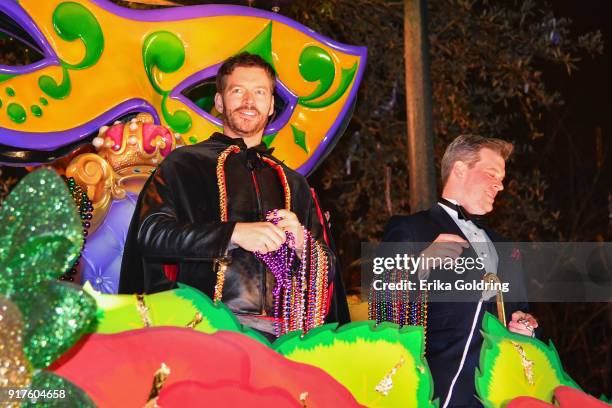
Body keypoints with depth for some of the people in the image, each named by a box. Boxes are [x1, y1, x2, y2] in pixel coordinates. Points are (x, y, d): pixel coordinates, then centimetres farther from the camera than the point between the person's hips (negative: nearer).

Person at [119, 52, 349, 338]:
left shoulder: (293, 184, 25)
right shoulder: (184, 165, 13)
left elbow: (326, 270, 20)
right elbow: (150, 232, -4)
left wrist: (301, 243, -2)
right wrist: (234, 232, -11)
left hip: (280, 336, 4)